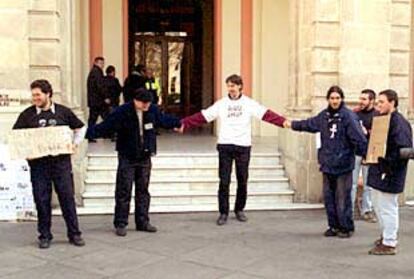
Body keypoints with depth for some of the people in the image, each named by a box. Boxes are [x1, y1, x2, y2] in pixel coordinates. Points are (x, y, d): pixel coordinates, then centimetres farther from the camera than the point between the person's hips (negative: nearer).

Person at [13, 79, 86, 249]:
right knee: (42, 200, 4)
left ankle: (74, 234, 13)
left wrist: (75, 143, 3)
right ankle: (45, 236, 17)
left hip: (61, 161, 0)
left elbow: (81, 128, 16)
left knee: (67, 197, 2)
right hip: (38, 163, 0)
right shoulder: (27, 115, 4)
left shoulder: (63, 112, 5)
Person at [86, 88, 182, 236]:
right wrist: (86, 133, -24)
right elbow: (104, 127, -16)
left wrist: (179, 123, 26)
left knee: (143, 190, 11)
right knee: (123, 191, -2)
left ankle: (142, 222, 20)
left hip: (145, 157, 5)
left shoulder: (152, 110, -1)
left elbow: (164, 120, 19)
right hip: (127, 158, -4)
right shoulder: (122, 112, -15)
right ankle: (120, 224, 7)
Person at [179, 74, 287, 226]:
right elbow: (202, 116, 1)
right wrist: (184, 124, -7)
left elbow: (266, 114, -11)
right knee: (224, 181, -1)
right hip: (224, 145, 0)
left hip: (243, 146, 0)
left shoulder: (249, 103, 1)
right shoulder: (221, 104, 5)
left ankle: (239, 210, 27)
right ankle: (223, 213, 9)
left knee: (242, 181, 9)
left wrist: (283, 122, -26)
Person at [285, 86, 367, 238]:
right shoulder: (324, 115, 8)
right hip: (327, 164, 6)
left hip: (343, 164, -6)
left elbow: (358, 137, -18)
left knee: (342, 198, -2)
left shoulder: (348, 116, -12)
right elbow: (310, 124, 27)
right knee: (329, 197, 12)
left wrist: (366, 154, -25)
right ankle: (334, 226, 25)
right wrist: (293, 124, 38)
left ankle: (346, 228, 14)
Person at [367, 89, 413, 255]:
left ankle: (389, 244, 8)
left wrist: (389, 167, -22)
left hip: (389, 174, -10)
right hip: (378, 171, 10)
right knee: (378, 205, 19)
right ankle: (386, 236, 34)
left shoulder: (399, 122, -16)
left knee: (387, 208, -2)